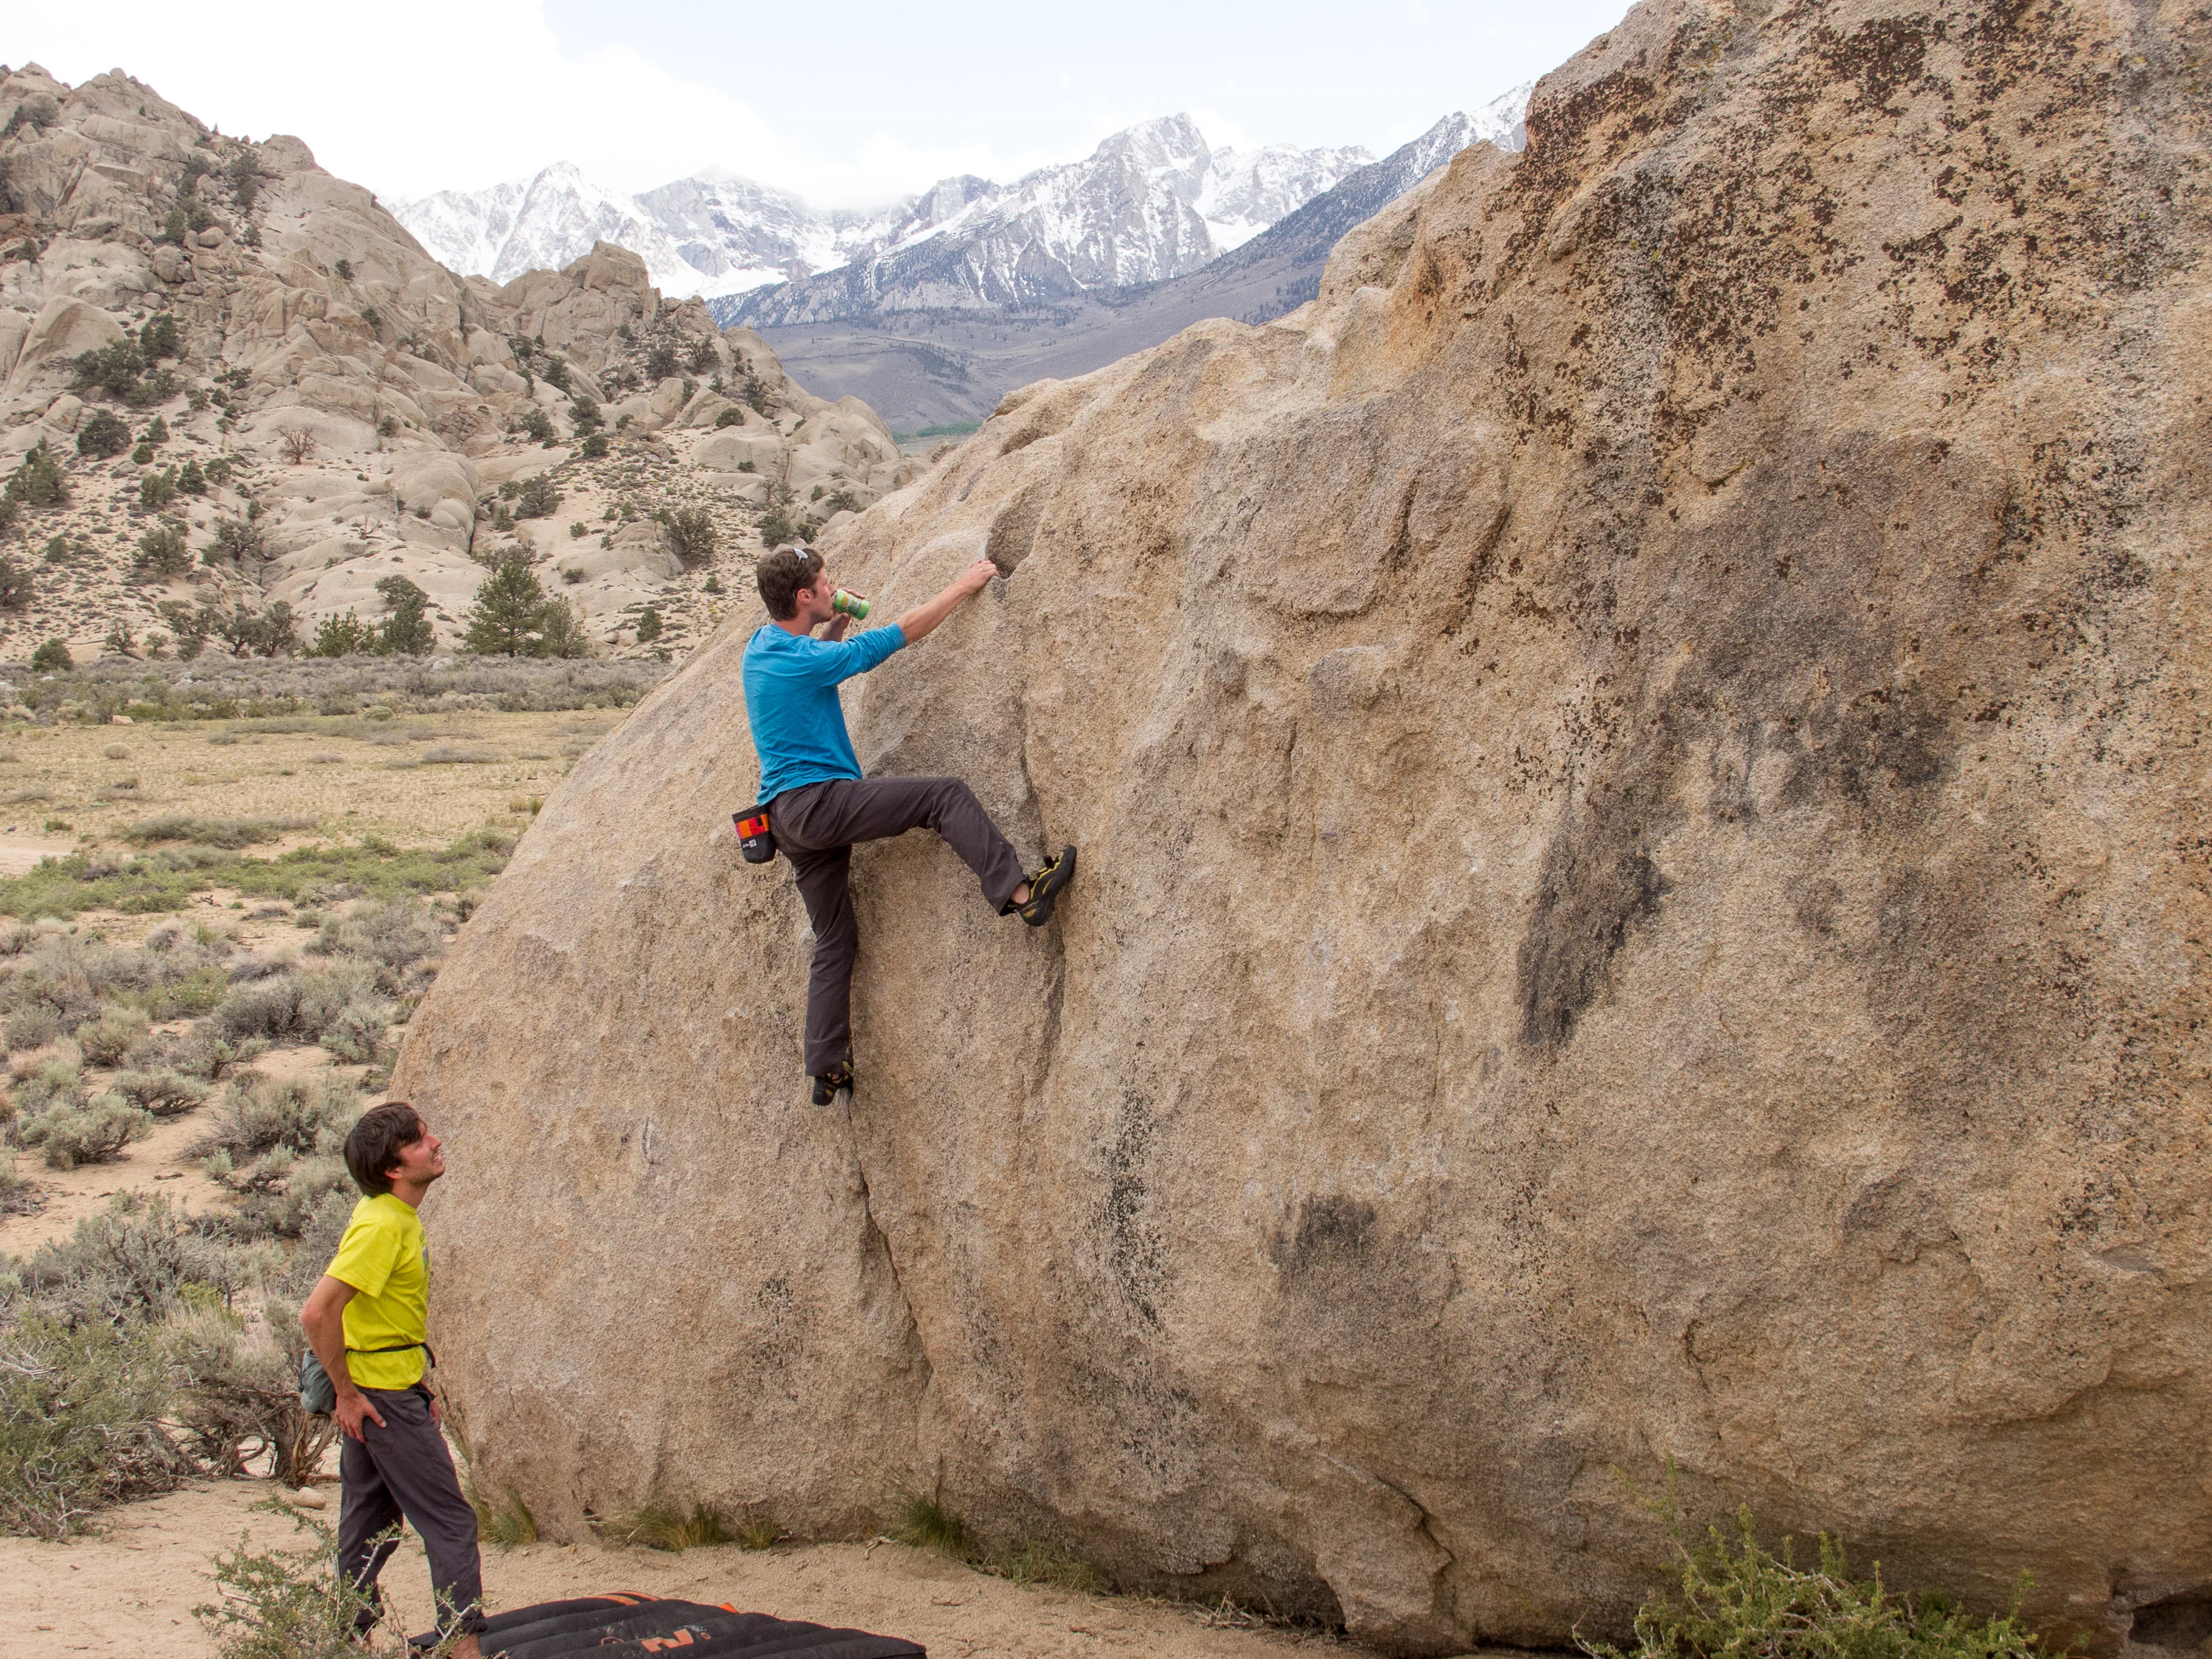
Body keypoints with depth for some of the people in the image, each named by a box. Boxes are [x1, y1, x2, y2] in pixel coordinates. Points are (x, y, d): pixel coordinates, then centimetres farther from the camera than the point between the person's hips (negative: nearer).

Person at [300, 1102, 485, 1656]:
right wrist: (347, 1393, -20)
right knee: (451, 1524, -4)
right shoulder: (381, 1226, -21)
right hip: (384, 1397, -10)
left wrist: (419, 1388, 18)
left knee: (370, 1533, 15)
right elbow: (318, 1313, -27)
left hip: (384, 1395, 10)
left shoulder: (397, 1216, 10)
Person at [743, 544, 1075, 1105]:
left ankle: (827, 1069, 13)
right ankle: (1019, 892, -26)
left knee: (834, 942, 13)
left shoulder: (761, 646, 11)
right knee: (947, 796, -13)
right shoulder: (802, 659, -16)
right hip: (819, 799, -9)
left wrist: (835, 626, 19)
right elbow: (902, 633, -8)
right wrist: (964, 586, 3)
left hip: (790, 819, 9)